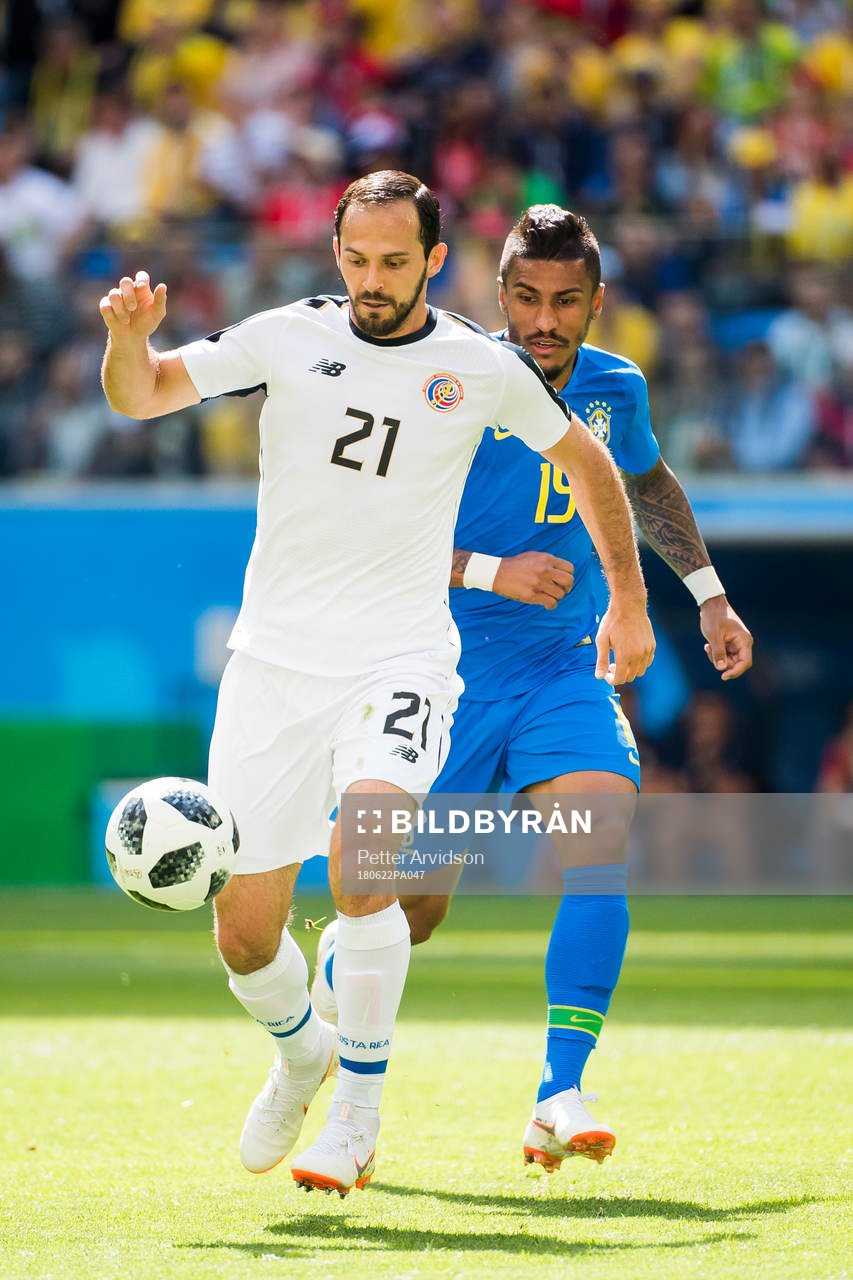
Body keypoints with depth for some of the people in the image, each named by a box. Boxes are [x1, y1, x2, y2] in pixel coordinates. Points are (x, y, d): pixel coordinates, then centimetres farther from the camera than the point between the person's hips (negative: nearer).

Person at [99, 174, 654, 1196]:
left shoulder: (484, 370, 1)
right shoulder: (289, 337, 1)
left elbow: (586, 462, 17)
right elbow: (140, 395, -1)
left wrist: (628, 597, 16)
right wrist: (130, 338, -23)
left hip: (401, 659, -2)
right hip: (276, 655, 2)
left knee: (362, 851, -29)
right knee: (245, 931, 2)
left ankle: (357, 1114, -16)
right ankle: (299, 1050, 37)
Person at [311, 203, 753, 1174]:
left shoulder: (615, 390, 3)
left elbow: (647, 482, 26)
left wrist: (709, 597, 23)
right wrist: (491, 572, -23)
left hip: (568, 669, 3)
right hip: (451, 676, -3)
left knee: (601, 838, -23)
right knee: (415, 901, 2)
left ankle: (560, 1096, -25)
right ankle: (332, 975, 38)